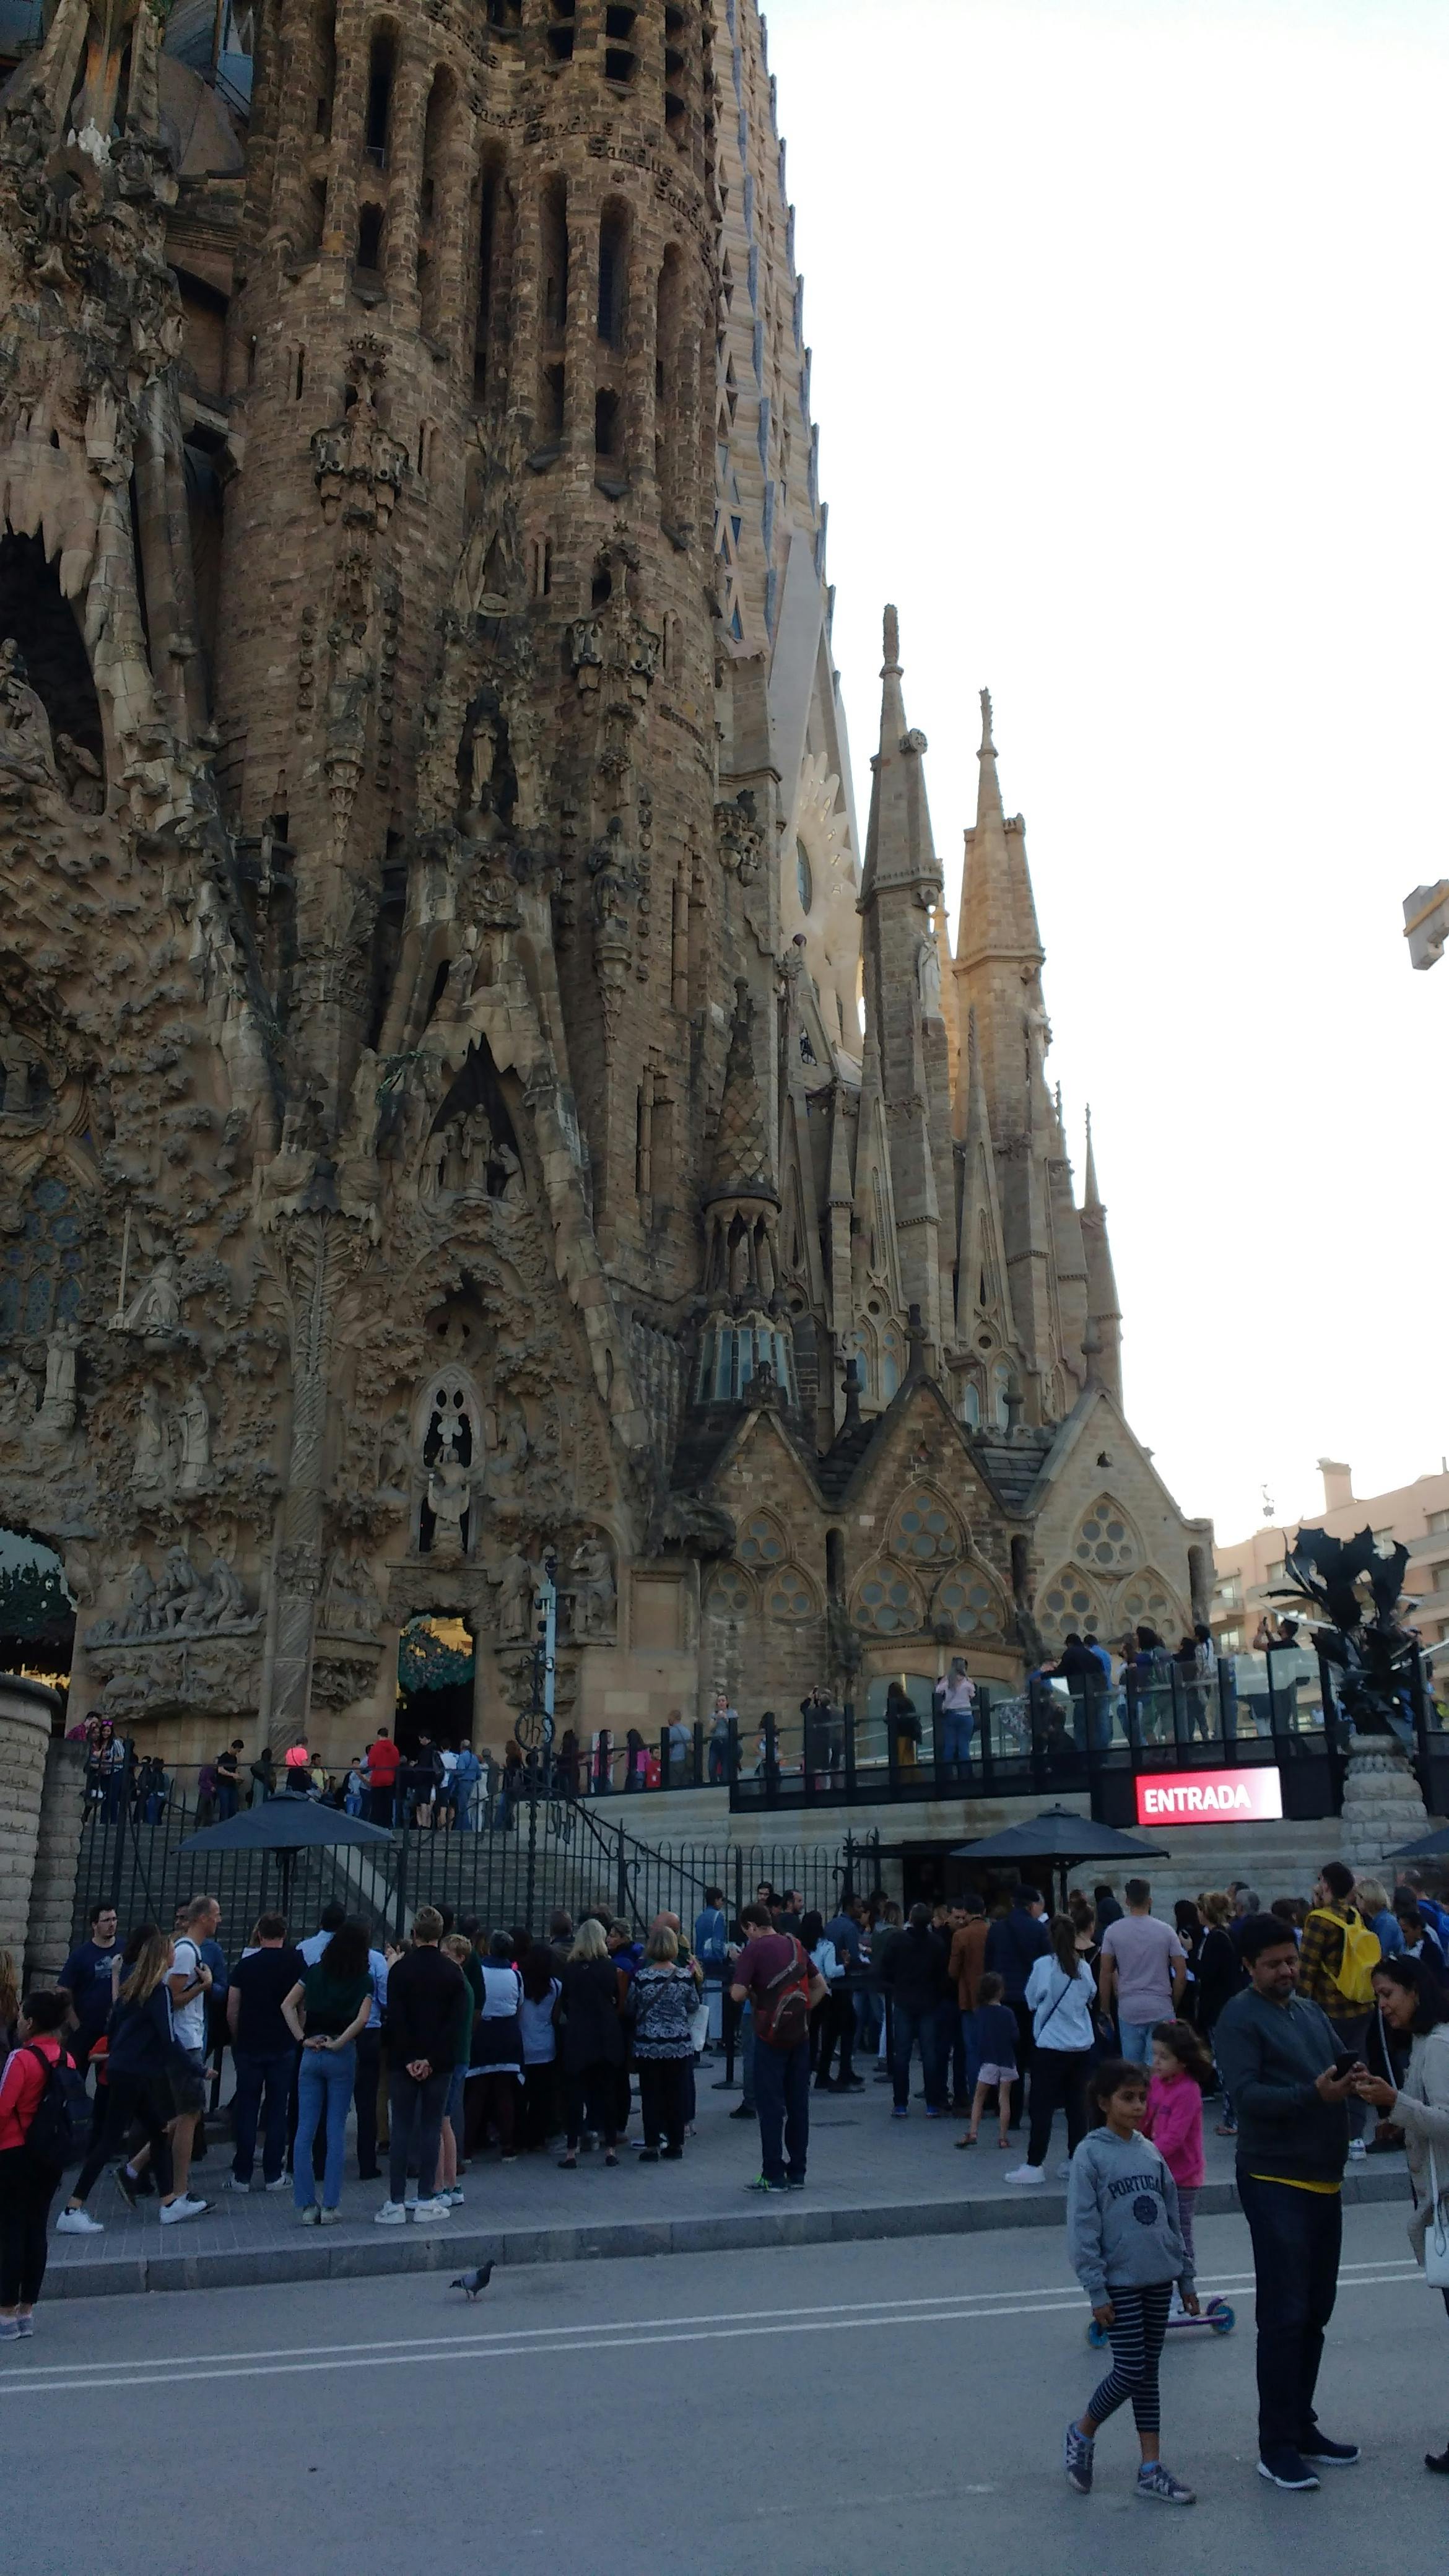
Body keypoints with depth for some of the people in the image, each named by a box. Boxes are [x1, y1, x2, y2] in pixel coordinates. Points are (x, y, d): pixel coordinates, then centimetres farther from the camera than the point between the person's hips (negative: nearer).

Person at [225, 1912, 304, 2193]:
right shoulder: (296, 1964, -1)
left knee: (246, 2109, 7)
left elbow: (232, 2012, 1)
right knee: (277, 2111, 6)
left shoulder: (245, 1965, 0)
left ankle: (241, 2175, 8)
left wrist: (238, 2041, 13)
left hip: (249, 2046, 0)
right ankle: (273, 2175, 8)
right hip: (284, 2047, 0)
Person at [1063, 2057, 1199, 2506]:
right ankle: (1082, 2434, 19)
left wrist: (1186, 2277, 15)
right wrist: (1096, 2290, -13)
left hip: (1159, 2279, 5)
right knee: (1130, 2371, -4)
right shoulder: (1091, 2154, -11)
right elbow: (1082, 2226, -12)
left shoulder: (1151, 2152, 7)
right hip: (1120, 2283, -5)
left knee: (1149, 2372, 10)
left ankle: (1151, 2469, 17)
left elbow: (1173, 2216, 14)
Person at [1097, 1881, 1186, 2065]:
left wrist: (1106, 2010, 8)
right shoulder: (1166, 1931, -1)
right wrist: (1174, 2005, 12)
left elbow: (1105, 1975, -1)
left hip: (1128, 2009, 1)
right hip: (1161, 2009, 0)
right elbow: (1181, 1974, -1)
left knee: (1132, 2069, 8)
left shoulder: (1113, 1931, -1)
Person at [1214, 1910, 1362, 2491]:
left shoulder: (1312, 2012, 14)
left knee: (1315, 2313, 15)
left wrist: (1351, 2080, -7)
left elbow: (1335, 2068, 16)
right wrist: (1313, 2095, -31)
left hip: (1324, 2180, 8)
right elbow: (1244, 2094, -20)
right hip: (1275, 2182, -8)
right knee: (1284, 2316, -5)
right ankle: (1276, 2447, 4)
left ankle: (1301, 2428, 27)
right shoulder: (1239, 2018, -10)